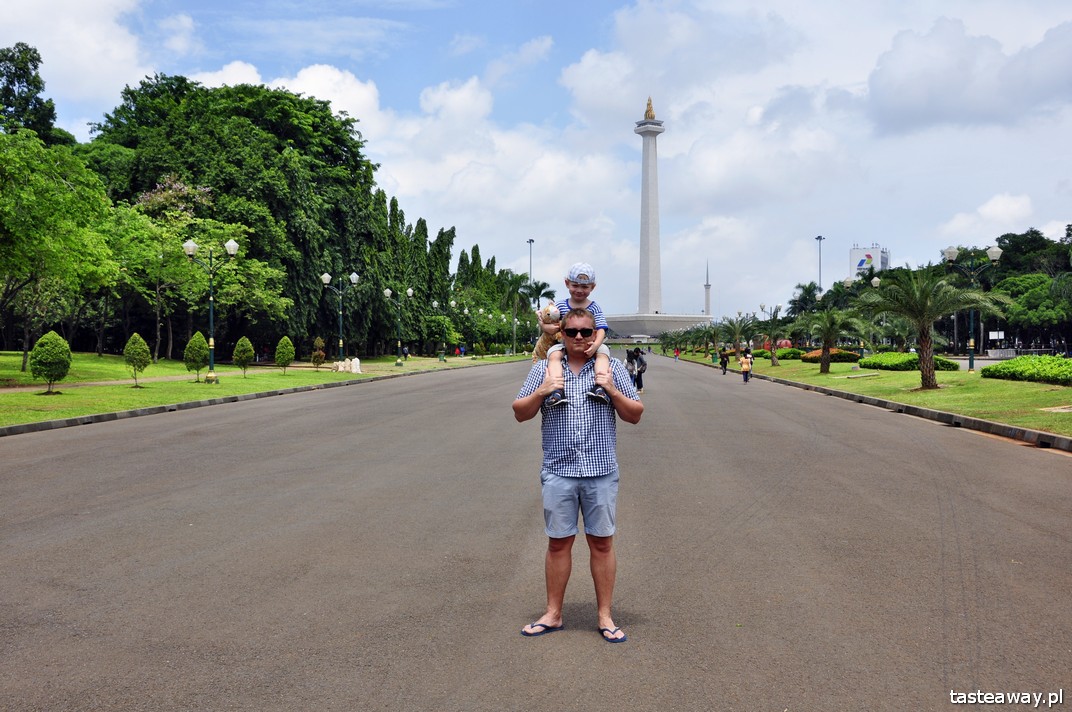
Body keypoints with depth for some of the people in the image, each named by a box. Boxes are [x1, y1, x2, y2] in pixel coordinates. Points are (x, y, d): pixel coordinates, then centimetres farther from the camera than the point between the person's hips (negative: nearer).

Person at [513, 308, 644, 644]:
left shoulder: (613, 368, 4)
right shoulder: (543, 368, 5)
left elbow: (635, 415, 5)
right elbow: (520, 414, 7)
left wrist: (613, 391, -12)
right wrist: (541, 392, -11)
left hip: (601, 471, 0)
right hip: (558, 470, 0)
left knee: (602, 542, 6)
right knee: (558, 542, 8)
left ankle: (605, 616, 18)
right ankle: (553, 614, 21)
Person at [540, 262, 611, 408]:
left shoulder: (595, 308, 4)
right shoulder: (560, 306, 9)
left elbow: (601, 329, -7)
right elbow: (543, 322, 11)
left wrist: (596, 344, -29)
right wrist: (547, 327, -15)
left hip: (589, 348, 0)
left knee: (603, 351, -29)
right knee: (554, 353, -30)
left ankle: (600, 386, -44)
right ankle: (557, 390, -47)